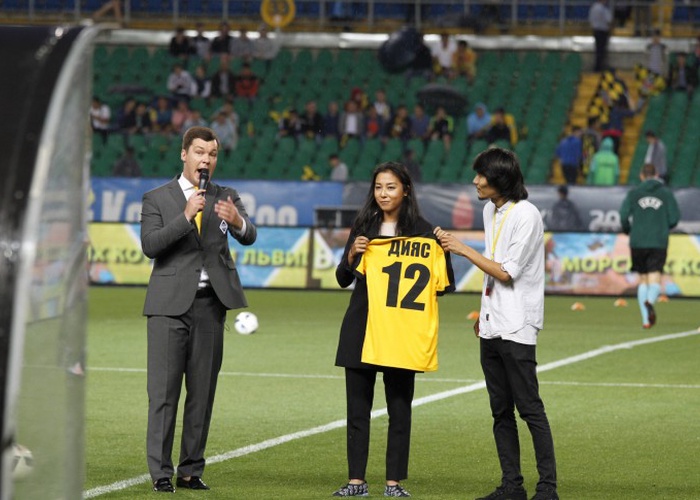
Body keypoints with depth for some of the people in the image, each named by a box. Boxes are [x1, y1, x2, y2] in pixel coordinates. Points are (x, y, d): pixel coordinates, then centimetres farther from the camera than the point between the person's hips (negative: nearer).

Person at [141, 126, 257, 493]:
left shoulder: (226, 198, 10)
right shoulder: (157, 199, 3)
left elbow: (248, 237, -5)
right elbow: (150, 245, -10)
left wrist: (237, 221, -28)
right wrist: (186, 217, -21)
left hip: (210, 304, 3)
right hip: (170, 304, -3)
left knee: (203, 391, 5)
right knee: (163, 390, -6)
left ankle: (191, 470, 11)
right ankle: (160, 472, -6)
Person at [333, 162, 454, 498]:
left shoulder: (423, 233, 1)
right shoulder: (364, 228, 9)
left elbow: (441, 284, 3)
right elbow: (343, 279, 9)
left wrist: (447, 252, -15)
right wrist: (352, 256, -10)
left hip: (403, 334, -2)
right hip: (362, 331, 2)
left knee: (399, 410, 2)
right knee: (357, 409, 4)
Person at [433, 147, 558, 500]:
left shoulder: (526, 215, -14)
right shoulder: (490, 210, 13)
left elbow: (505, 272, -15)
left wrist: (463, 249, -10)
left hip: (517, 326, -9)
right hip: (492, 326, 9)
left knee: (530, 408, -9)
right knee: (500, 411, 9)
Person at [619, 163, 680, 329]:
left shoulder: (634, 193, 5)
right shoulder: (666, 193, 5)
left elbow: (623, 215, -4)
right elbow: (674, 218, 1)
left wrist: (628, 231, 16)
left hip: (638, 242, 1)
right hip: (659, 242, -1)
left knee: (643, 280, 14)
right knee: (655, 280, -5)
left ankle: (645, 319, 10)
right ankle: (650, 301, -38)